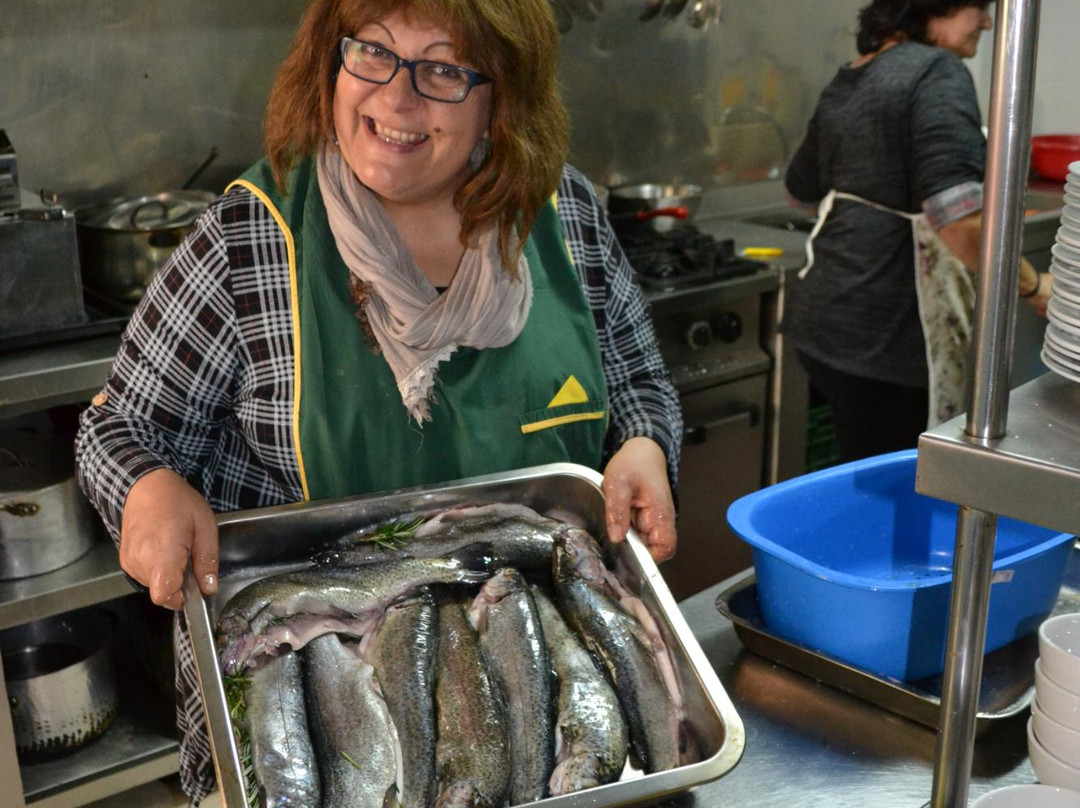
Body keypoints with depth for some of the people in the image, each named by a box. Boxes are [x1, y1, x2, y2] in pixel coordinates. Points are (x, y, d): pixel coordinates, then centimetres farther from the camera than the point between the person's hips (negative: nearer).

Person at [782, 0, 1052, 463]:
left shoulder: (845, 83, 12)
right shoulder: (938, 72, -13)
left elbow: (800, 191, 27)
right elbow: (959, 219, -25)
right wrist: (1034, 287, -11)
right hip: (887, 335, -9)